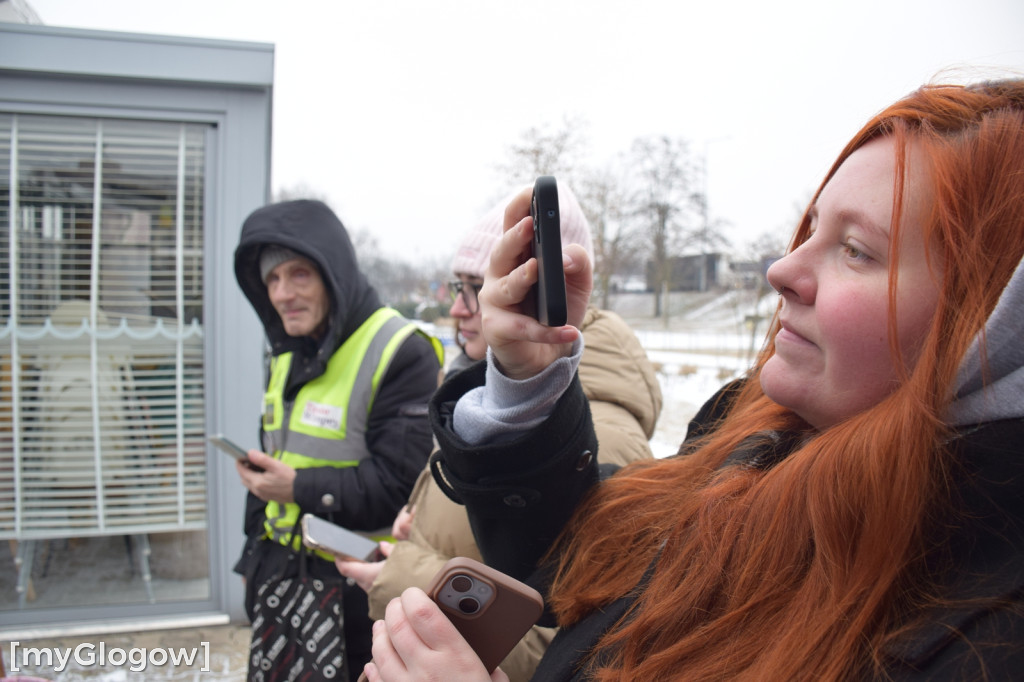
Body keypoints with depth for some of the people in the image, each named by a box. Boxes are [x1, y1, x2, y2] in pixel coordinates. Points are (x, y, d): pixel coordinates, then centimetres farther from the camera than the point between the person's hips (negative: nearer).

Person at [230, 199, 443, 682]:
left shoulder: (402, 354, -18)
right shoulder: (288, 353, 10)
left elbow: (400, 484, -21)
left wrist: (301, 488, -21)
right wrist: (254, 553, 20)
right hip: (282, 570, 8)